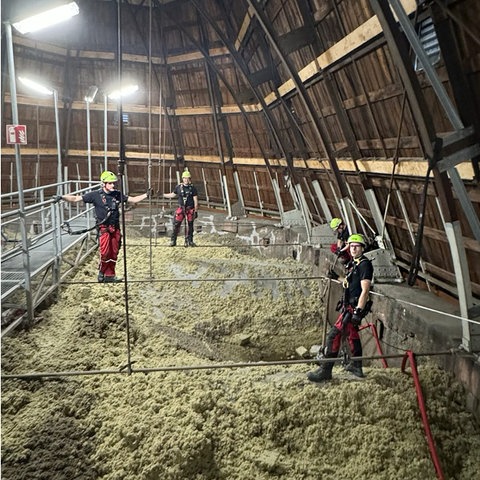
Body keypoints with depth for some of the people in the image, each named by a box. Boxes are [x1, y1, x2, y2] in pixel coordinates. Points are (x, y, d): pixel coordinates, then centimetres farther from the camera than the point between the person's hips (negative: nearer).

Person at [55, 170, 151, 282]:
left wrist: (146, 195, 2)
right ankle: (102, 272, 10)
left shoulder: (117, 194, 5)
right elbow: (76, 199, -6)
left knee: (114, 253, 7)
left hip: (115, 228, 4)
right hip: (104, 228, -4)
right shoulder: (96, 195, -7)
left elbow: (133, 200, 12)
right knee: (105, 252, -14)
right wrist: (62, 197, -18)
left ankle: (110, 275, 19)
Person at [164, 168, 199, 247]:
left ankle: (189, 241, 14)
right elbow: (172, 195, 17)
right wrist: (162, 194, 13)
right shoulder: (178, 187, 5)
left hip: (190, 210, -1)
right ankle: (173, 241, 6)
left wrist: (196, 211, -4)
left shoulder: (192, 188, 0)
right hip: (181, 209, 1)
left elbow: (195, 201, 0)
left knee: (189, 226, 4)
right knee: (176, 225, -3)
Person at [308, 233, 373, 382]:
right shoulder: (353, 263, 13)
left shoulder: (364, 265, -15)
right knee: (352, 333, 21)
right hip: (349, 305, 10)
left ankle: (325, 370, -8)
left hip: (354, 307, -10)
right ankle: (357, 366, 37)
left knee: (334, 335, -12)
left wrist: (358, 312, -25)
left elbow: (365, 290, -21)